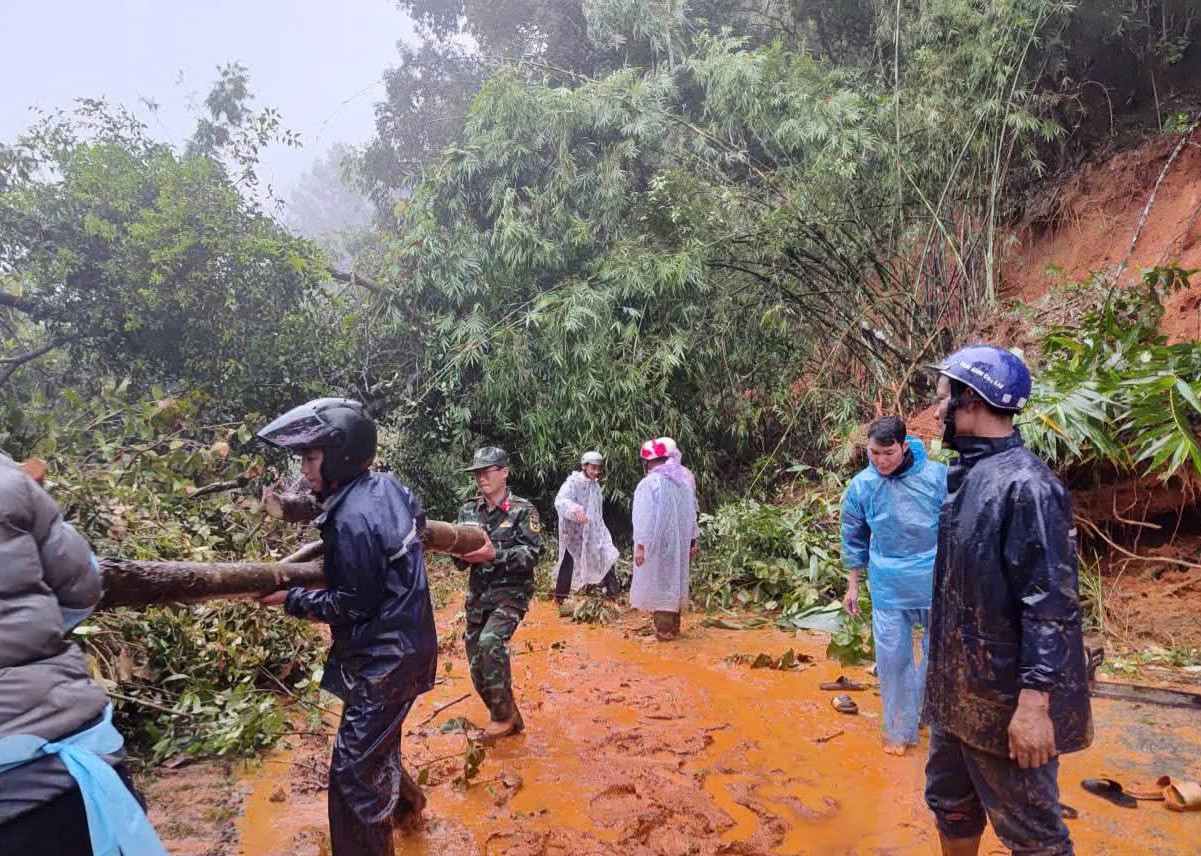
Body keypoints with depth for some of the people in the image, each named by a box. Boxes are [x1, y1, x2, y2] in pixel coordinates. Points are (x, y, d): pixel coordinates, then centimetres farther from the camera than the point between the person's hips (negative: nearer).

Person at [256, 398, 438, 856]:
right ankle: (404, 802, 53)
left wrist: (292, 599, -9)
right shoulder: (389, 485, 0)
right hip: (404, 646, 10)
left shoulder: (353, 519, -26)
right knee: (375, 742, 29)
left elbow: (352, 606, -19)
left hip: (384, 660, -10)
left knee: (353, 770, 0)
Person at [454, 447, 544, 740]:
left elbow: (532, 553, -14)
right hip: (477, 595, 6)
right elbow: (460, 560, 9)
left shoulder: (523, 510, -6)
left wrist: (494, 554, -26)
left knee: (490, 641, -30)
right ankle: (509, 719, 30)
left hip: (511, 593, -5)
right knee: (478, 669, 7)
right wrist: (463, 554, -15)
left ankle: (504, 714, -9)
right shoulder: (468, 510, 7)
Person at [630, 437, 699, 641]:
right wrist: (692, 541, 16)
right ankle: (674, 627, 25)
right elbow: (691, 513, 9)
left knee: (659, 582, 1)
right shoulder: (685, 479, 4)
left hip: (657, 543, -6)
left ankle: (664, 631, 3)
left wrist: (640, 545, -13)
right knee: (675, 580, 16)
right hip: (679, 542, 7)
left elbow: (645, 517, -17)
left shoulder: (650, 483, -16)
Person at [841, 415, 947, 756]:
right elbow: (854, 540, 5)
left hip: (936, 583, -1)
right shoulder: (861, 486, -7)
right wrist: (853, 585, 9)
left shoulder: (937, 476, -13)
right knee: (892, 659, 7)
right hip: (888, 588, 1)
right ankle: (900, 729, 24)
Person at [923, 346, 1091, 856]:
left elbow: (1051, 606, -23)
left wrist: (1034, 703, -24)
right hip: (955, 692, 9)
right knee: (950, 808, 23)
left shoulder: (1025, 484, -21)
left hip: (1005, 703, -8)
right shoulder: (966, 476, 7)